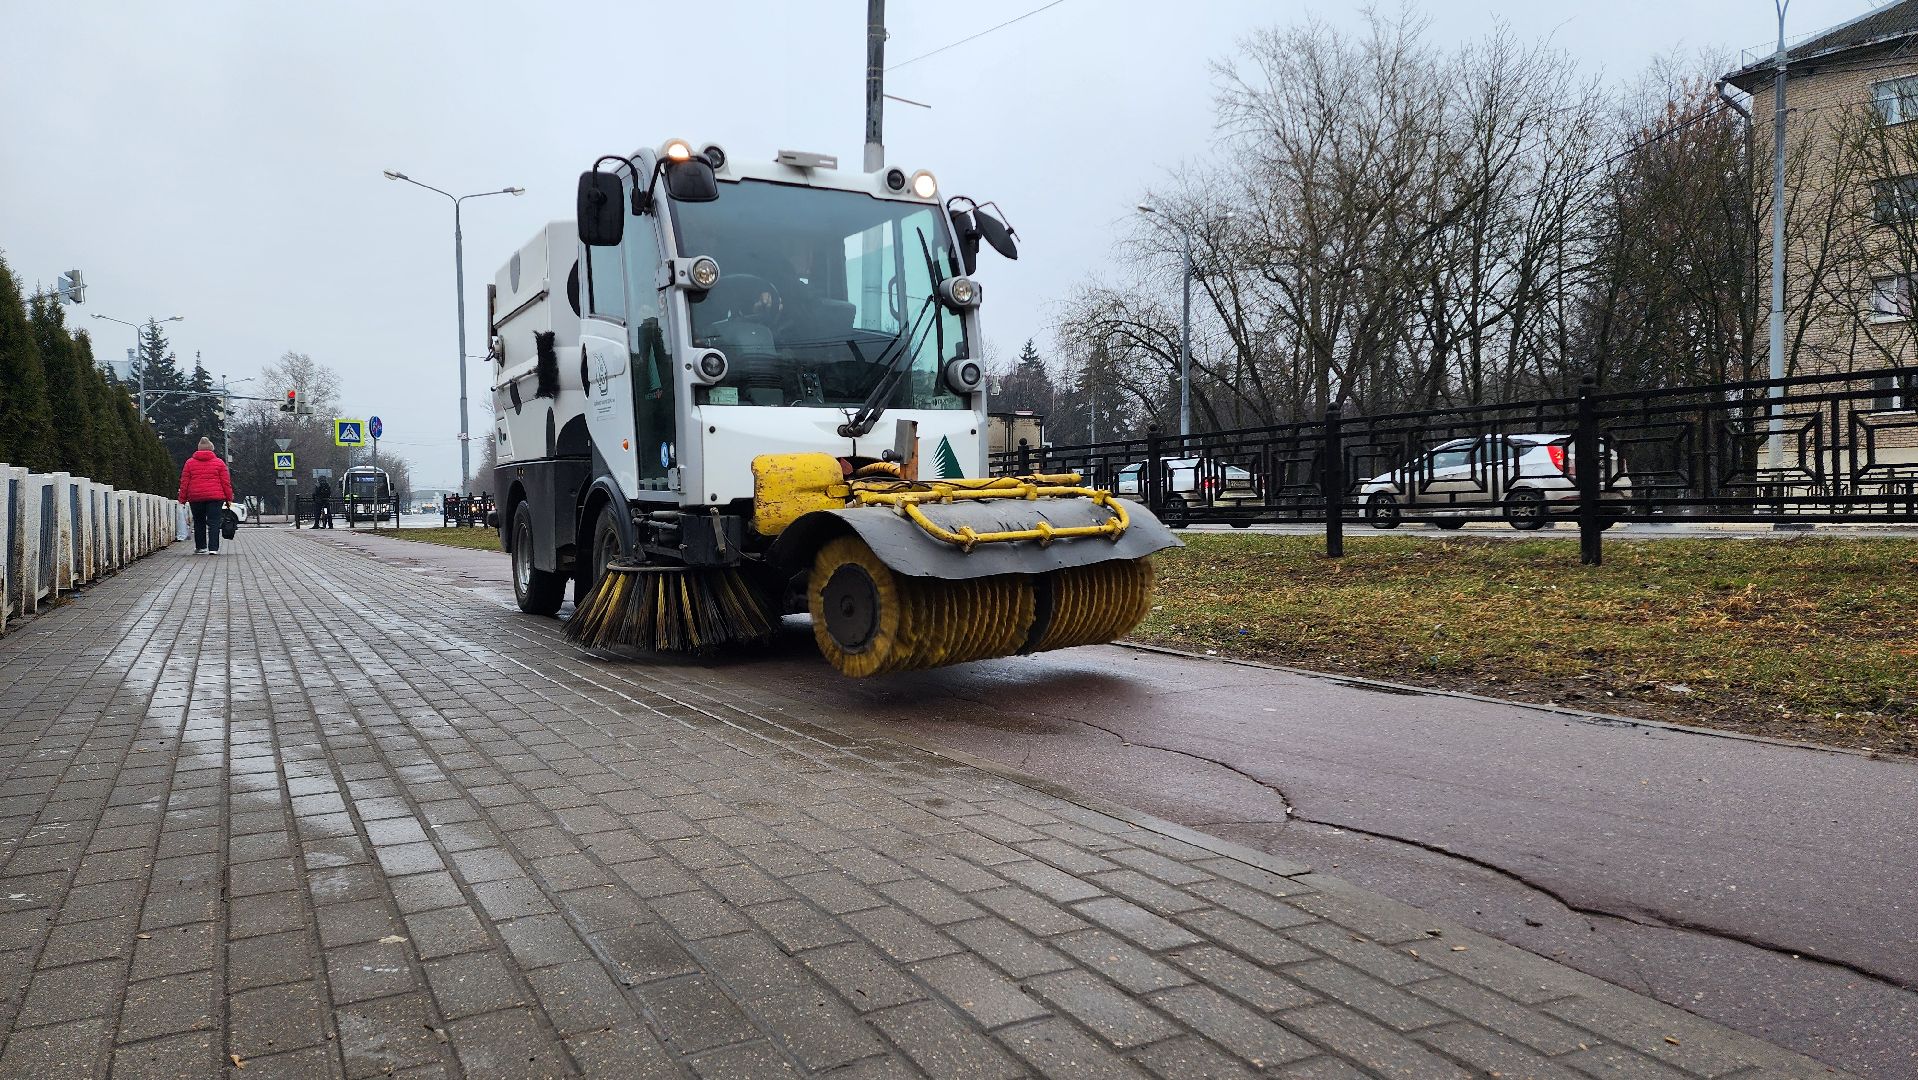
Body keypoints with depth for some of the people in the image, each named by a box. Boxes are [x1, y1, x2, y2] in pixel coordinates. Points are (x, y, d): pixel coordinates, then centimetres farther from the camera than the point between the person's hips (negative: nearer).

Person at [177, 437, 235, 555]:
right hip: (215, 497, -2)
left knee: (199, 522, 14)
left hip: (195, 497, 2)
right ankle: (213, 548, -11)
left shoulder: (189, 462, 8)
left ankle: (200, 547, 19)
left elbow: (184, 482, 8)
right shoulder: (219, 462, 3)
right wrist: (229, 498, 5)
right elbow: (226, 482, 1)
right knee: (213, 522, -3)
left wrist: (183, 498, 11)